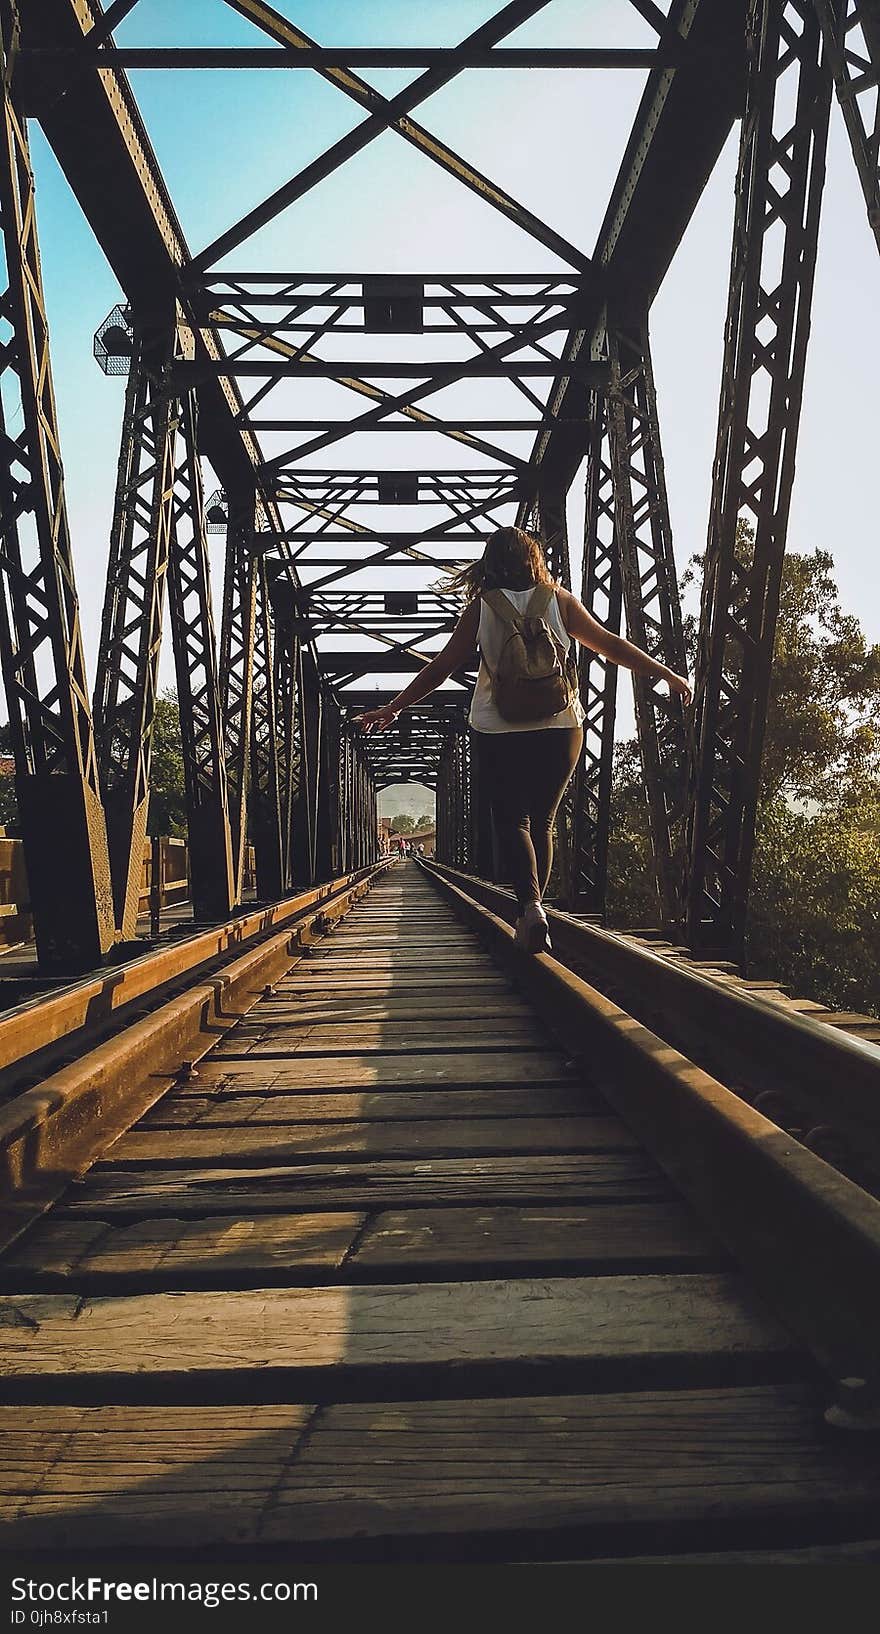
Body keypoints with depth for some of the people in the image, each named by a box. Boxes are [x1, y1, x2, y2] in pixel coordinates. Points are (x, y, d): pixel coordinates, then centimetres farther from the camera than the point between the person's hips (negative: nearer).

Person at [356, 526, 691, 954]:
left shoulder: (481, 608, 0)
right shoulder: (558, 600, 2)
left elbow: (442, 666, 0)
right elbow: (611, 645, 5)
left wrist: (394, 707, 8)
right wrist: (668, 675, 15)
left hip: (498, 731, -1)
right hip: (559, 727, 2)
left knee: (512, 821, 4)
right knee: (542, 822, 13)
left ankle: (530, 907, -19)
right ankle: (530, 916, 16)